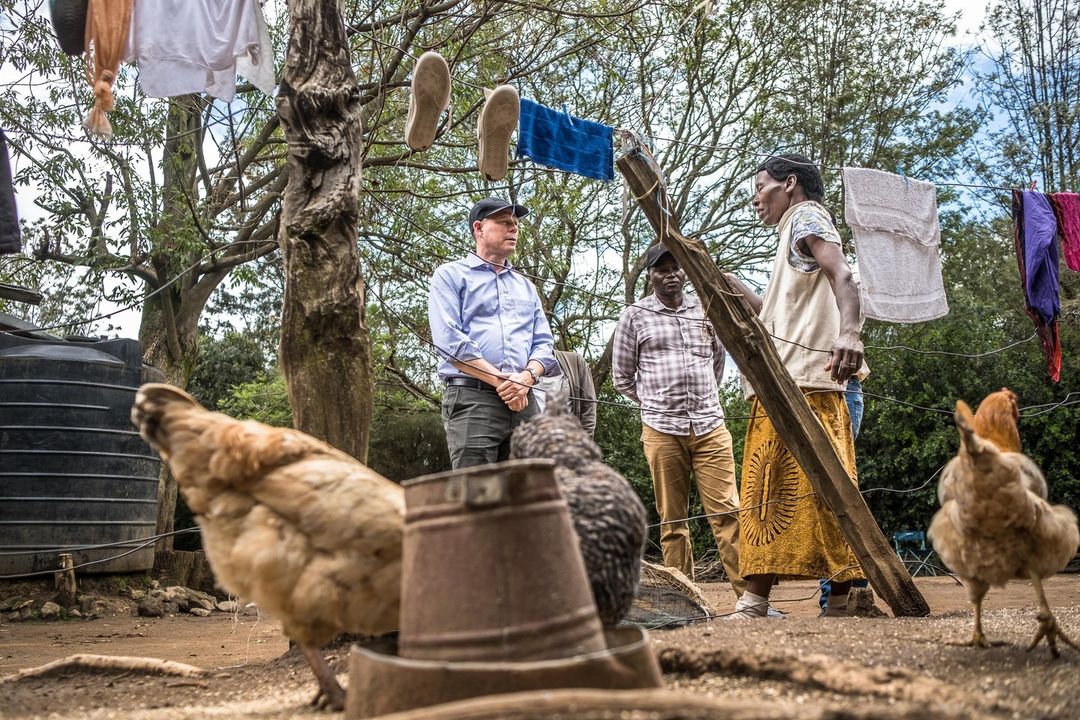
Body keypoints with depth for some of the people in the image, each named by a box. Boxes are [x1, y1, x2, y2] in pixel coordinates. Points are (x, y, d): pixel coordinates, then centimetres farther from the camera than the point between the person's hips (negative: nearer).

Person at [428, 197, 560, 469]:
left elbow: (544, 344, 17)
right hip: (472, 398, -5)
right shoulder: (450, 275, 8)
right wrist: (500, 380, -13)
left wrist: (527, 377, -6)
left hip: (523, 402, 6)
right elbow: (449, 340, -7)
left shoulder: (526, 287, 26)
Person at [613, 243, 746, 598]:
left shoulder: (705, 310, 13)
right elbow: (622, 376, 9)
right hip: (662, 430, -2)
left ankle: (749, 593, -5)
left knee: (727, 512, -5)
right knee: (672, 520, 3)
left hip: (710, 426, 2)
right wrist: (656, 403, 11)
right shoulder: (635, 316, 5)